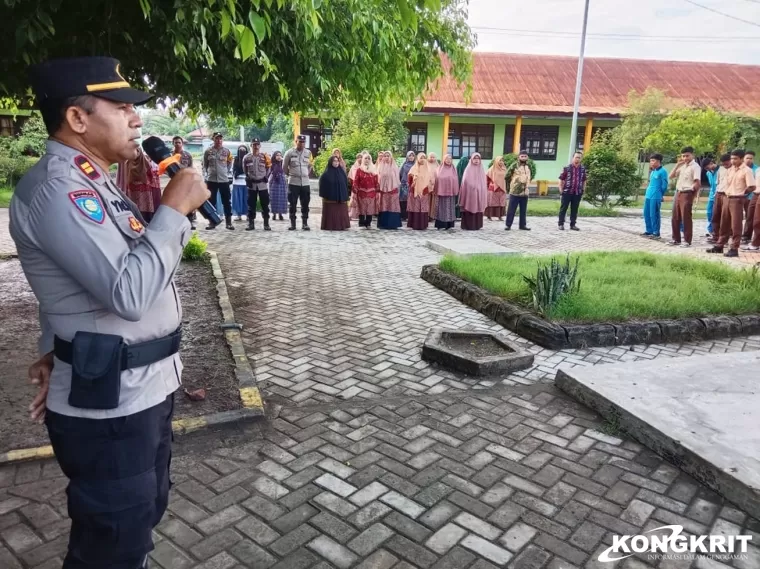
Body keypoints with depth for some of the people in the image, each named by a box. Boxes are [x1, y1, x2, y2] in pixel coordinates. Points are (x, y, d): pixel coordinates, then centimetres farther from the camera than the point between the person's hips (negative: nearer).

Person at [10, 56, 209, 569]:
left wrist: (56, 352, 8)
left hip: (144, 386, 10)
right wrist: (175, 209, -21)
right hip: (110, 402, -9)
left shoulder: (87, 182, 13)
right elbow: (129, 293, -30)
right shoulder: (56, 189, -21)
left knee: (143, 516, 27)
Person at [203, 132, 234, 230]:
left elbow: (230, 163, 10)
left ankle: (229, 222, 9)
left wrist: (229, 173, 0)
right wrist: (205, 175, 1)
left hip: (224, 179, 0)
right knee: (212, 202, 7)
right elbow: (204, 164, 7)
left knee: (226, 202, 3)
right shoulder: (208, 151, 2)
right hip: (211, 180, 1)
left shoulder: (227, 151, 2)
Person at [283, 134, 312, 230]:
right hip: (293, 182, -2)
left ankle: (305, 223, 11)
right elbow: (284, 167, 8)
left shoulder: (308, 153, 5)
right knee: (293, 204, 2)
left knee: (305, 205, 3)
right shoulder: (289, 153, -3)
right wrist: (290, 175, 13)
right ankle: (292, 223, 8)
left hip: (305, 182, 2)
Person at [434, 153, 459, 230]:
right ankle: (441, 224, 0)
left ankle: (449, 224, 6)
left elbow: (456, 180, 8)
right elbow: (438, 179, -2)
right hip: (442, 191, -2)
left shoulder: (453, 169, 11)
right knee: (442, 207, -2)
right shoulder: (440, 168, 5)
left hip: (451, 191, 2)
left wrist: (456, 191, 0)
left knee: (450, 207, 3)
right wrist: (437, 191, -10)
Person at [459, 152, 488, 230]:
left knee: (478, 208, 6)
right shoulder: (468, 169, 1)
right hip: (469, 193, -4)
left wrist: (483, 194, 7)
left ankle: (477, 225, 13)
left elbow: (484, 183, 13)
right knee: (469, 208, -4)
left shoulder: (481, 170, 12)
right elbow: (465, 182, -3)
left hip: (479, 193, 4)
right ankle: (469, 225, 0)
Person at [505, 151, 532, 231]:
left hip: (525, 192, 5)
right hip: (515, 192, -5)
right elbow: (507, 176, -6)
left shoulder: (529, 166, 10)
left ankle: (523, 225, 18)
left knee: (523, 210, 10)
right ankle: (508, 225, 5)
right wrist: (514, 182, 4)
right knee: (511, 209, -2)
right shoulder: (514, 166, -8)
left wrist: (527, 183, 15)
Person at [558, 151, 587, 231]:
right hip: (567, 191, -3)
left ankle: (573, 225, 15)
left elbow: (584, 180, 15)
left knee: (575, 209, 8)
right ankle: (561, 224, 8)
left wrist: (583, 190, 11)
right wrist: (561, 189, -4)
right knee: (563, 208, 1)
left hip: (578, 192, 3)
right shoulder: (567, 167, -3)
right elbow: (561, 179, 0)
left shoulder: (583, 168, 7)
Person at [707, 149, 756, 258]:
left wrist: (742, 193, -5)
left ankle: (734, 249, 0)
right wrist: (728, 192, 11)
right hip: (728, 198, 8)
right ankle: (719, 245, 21)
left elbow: (752, 187, -17)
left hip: (737, 200, -8)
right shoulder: (731, 169, 11)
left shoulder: (746, 170, -12)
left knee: (736, 226, -4)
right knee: (724, 224, 13)